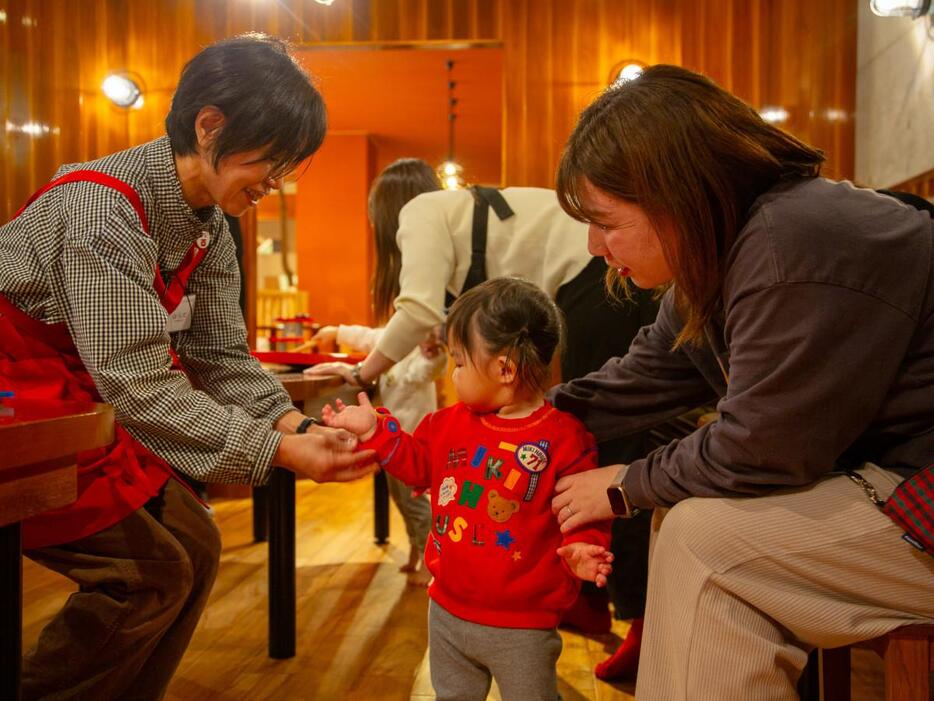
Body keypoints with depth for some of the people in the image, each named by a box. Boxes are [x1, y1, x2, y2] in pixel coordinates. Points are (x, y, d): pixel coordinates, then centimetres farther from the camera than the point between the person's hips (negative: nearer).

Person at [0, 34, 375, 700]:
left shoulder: (210, 228, -1)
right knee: (150, 572, -10)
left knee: (193, 545, 5)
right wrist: (277, 451, -32)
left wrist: (296, 424, -17)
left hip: (88, 412, 8)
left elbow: (222, 356, -2)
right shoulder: (103, 206, -28)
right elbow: (139, 382, -32)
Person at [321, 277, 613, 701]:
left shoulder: (562, 438, -17)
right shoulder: (451, 423, 2)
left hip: (521, 624, -6)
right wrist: (374, 430, 8)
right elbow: (416, 463, 14)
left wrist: (581, 548, -30)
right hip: (449, 612, 6)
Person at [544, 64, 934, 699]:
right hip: (875, 473, 10)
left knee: (702, 534, -16)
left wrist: (626, 488, -8)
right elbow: (639, 381, 10)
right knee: (684, 509, 9)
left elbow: (756, 451, -23)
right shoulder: (720, 256, 4)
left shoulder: (796, 248, -27)